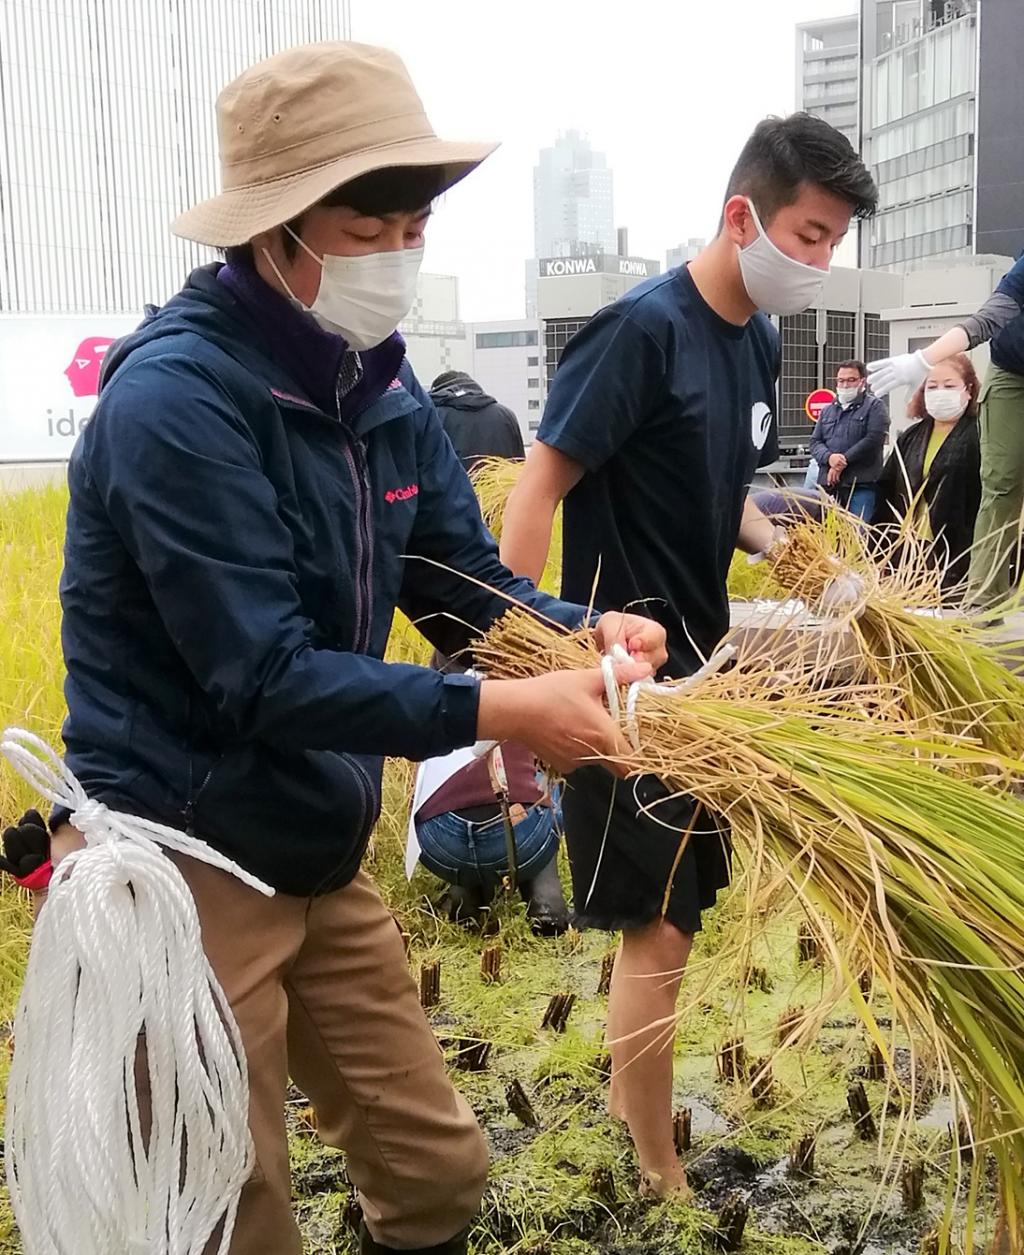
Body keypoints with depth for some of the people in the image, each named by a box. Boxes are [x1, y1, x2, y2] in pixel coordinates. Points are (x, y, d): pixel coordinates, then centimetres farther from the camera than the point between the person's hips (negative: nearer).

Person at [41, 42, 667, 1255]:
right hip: (185, 867, -7)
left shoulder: (380, 386, 4)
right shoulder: (177, 393, -23)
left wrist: (586, 632, -15)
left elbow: (465, 582, 5)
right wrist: (494, 714, -30)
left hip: (318, 859, 8)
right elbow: (265, 675, -26)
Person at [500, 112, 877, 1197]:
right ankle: (660, 1178, 19)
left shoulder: (757, 341, 7)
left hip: (698, 667, 8)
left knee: (668, 911, 20)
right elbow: (539, 487, -19)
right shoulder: (643, 327, -17)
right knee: (659, 928, 1)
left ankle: (630, 1092, 41)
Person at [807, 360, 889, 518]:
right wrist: (829, 457, -9)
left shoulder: (875, 406, 4)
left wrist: (843, 460, -11)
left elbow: (873, 439, -9)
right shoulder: (827, 411, 22)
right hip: (828, 484, 5)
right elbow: (815, 442, 14)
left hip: (861, 484, -5)